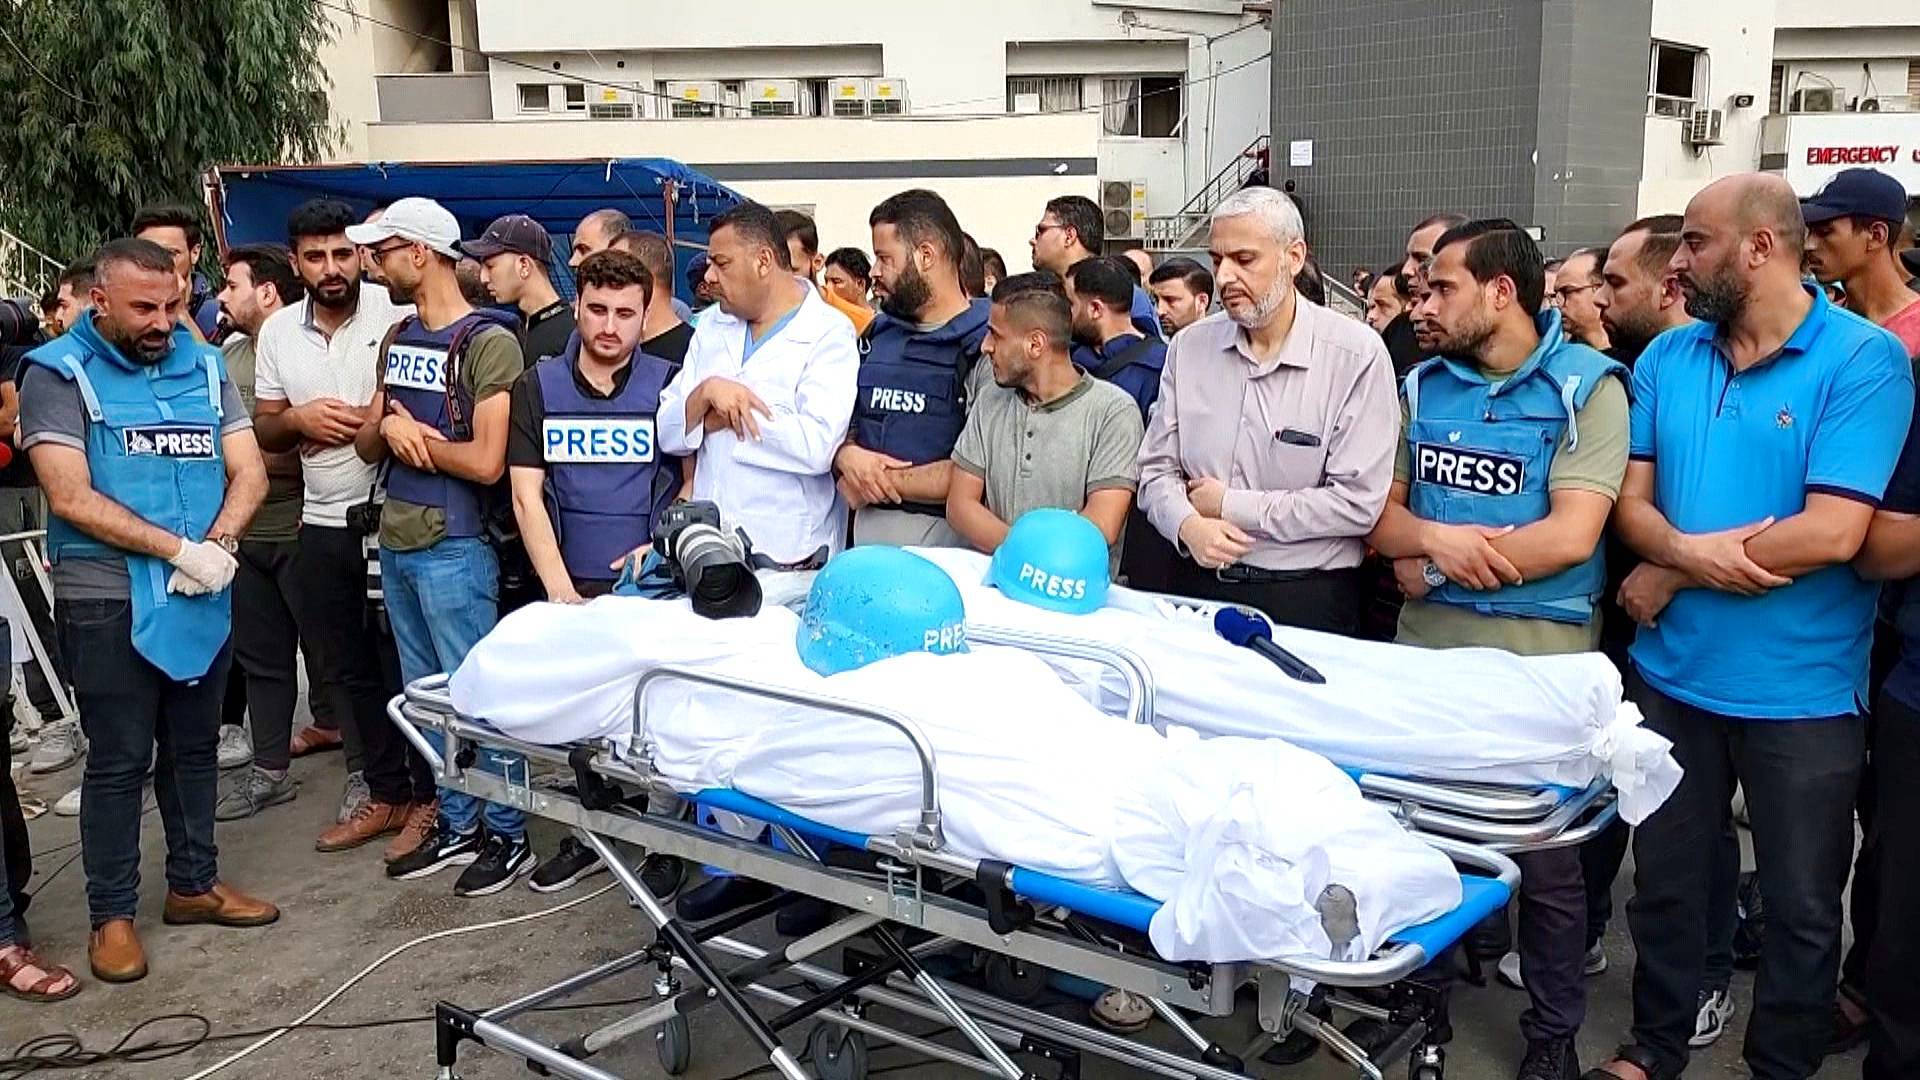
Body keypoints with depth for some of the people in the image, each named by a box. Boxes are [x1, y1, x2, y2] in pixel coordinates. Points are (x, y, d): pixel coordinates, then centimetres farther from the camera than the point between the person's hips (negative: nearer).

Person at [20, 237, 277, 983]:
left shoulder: (204, 366, 7)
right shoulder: (58, 374, -7)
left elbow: (249, 473, 4)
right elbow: (71, 498, -15)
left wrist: (218, 546, -14)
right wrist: (179, 549, -17)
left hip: (203, 597, 5)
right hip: (109, 603, -4)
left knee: (193, 747, 14)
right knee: (118, 761, 2)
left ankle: (194, 883, 28)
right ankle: (111, 914, 15)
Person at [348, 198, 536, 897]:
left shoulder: (488, 342, -13)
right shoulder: (397, 339, 13)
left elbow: (486, 462, -21)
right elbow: (366, 446, 12)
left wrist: (411, 434, -7)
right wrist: (390, 426, -11)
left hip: (453, 548, -8)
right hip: (396, 543, 8)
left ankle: (509, 838, 13)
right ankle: (458, 825, 28)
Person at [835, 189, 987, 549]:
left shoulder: (985, 345, -11)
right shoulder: (876, 335, 13)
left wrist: (884, 482, -12)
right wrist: (848, 458, -7)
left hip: (947, 538, -6)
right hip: (866, 534, 6)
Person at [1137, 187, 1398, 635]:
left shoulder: (1358, 354, -10)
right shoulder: (1190, 346, 4)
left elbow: (1358, 502, -16)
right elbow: (1157, 469, 5)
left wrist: (1231, 506, -12)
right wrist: (1189, 526, -17)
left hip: (1308, 599, -3)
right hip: (1198, 587, 4)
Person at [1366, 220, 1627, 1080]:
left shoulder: (1586, 386, -7)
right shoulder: (1423, 385, 8)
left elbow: (1570, 535, -17)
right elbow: (1379, 515, 6)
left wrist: (1434, 564, -12)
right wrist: (1436, 539, -16)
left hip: (1538, 650, -4)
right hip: (1426, 641, 5)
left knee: (1545, 855, 7)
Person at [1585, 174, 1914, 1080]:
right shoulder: (1667, 357, 3)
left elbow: (1831, 532, -21)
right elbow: (1631, 501, 2)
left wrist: (1669, 575, -14)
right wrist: (1689, 553, -20)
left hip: (1800, 691, -4)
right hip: (1672, 672, 5)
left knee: (1800, 908, 12)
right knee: (1664, 879, 18)